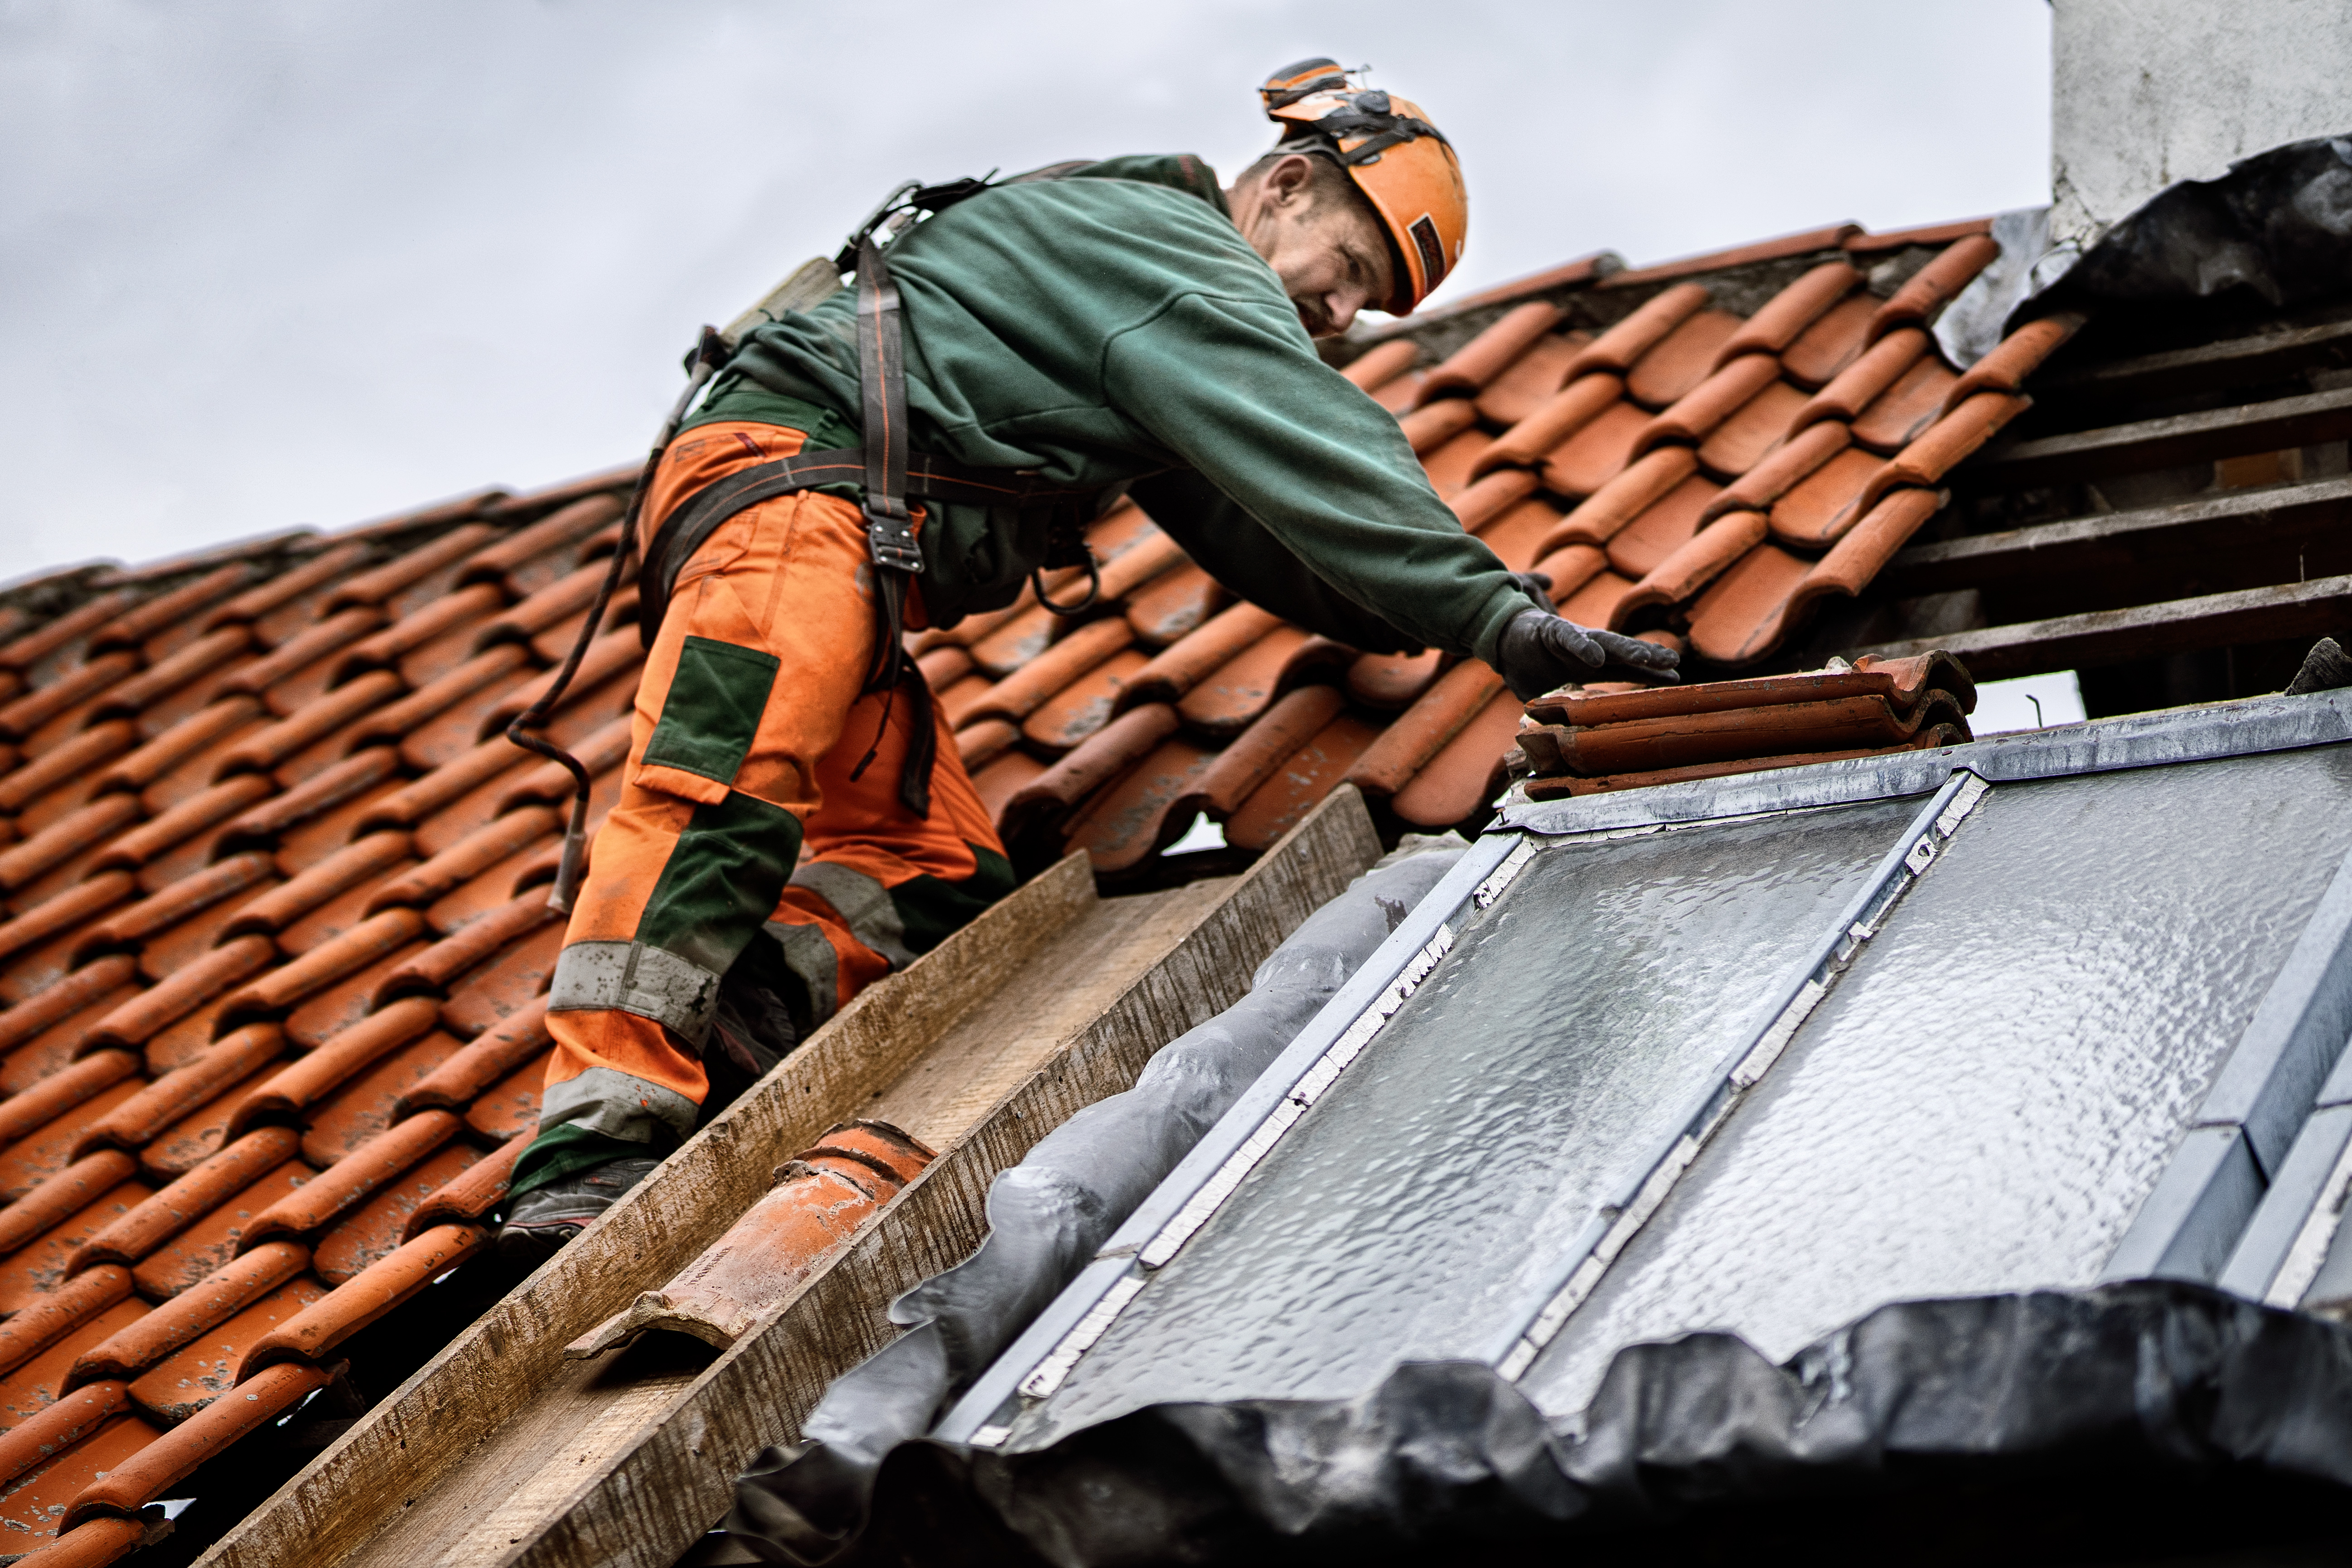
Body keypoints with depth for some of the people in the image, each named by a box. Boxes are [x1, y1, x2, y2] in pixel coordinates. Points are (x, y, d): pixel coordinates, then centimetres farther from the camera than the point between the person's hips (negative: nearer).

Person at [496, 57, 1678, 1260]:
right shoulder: (1160, 236, -2)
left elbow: (1242, 518, 32)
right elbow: (1311, 451, -13)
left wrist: (1404, 618, 22)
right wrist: (1499, 616, -17)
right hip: (791, 484, -11)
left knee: (942, 882, 0)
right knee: (721, 797, -27)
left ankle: (719, 1019, -22)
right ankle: (589, 1161, -38)